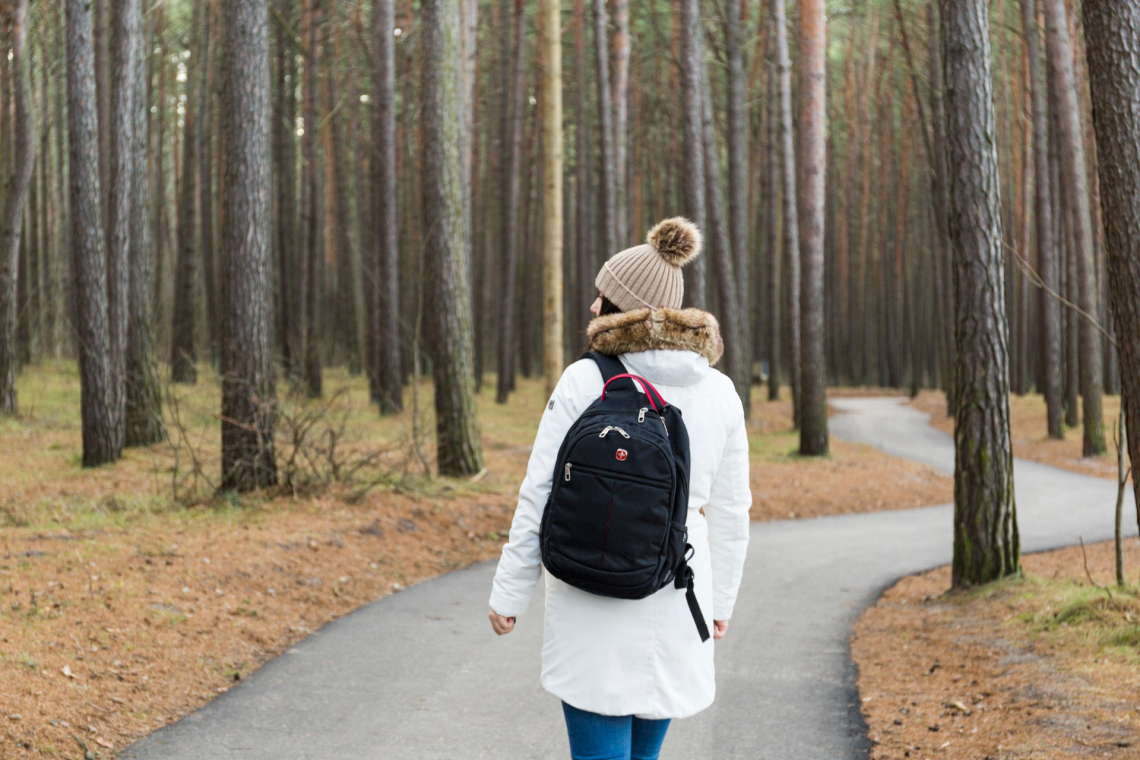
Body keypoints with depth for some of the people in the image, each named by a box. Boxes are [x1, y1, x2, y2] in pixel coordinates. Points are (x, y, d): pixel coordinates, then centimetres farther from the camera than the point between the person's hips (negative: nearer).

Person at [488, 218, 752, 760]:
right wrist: (720, 599, 19)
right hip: (672, 599, 4)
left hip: (591, 603, -4)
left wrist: (509, 593, 0)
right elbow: (730, 512, 7)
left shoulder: (584, 382, -9)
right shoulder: (719, 394, 1)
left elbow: (540, 495, -8)